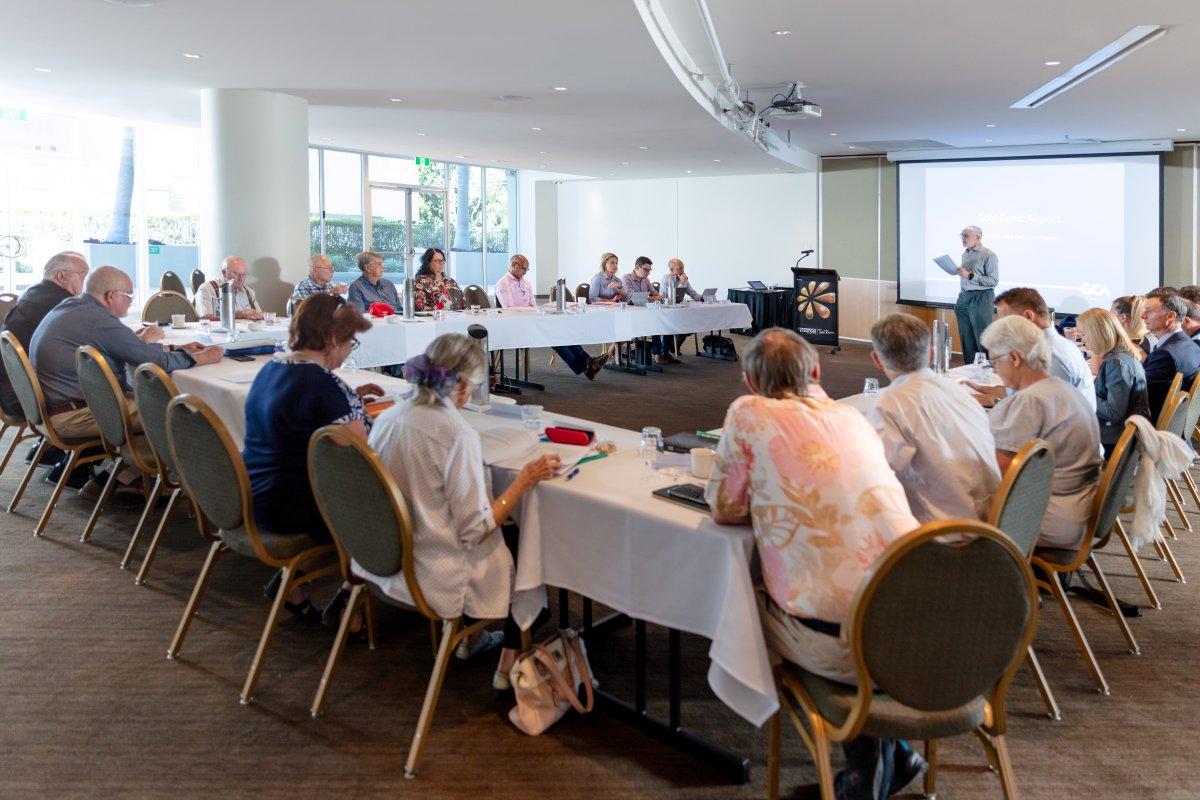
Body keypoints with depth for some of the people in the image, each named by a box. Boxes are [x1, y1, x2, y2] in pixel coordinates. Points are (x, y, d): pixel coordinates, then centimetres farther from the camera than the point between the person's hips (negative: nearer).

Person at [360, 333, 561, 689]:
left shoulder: (386, 418, -3)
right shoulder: (457, 434, -25)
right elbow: (476, 531, -21)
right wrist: (525, 480, -13)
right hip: (432, 578, -7)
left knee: (503, 532, 29)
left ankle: (473, 638, 41)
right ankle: (509, 666, 26)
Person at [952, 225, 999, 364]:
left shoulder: (988, 255, -9)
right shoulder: (965, 254, 14)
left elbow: (993, 281, -15)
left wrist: (970, 275, -19)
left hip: (981, 298, -7)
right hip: (964, 297, 7)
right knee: (966, 337, 8)